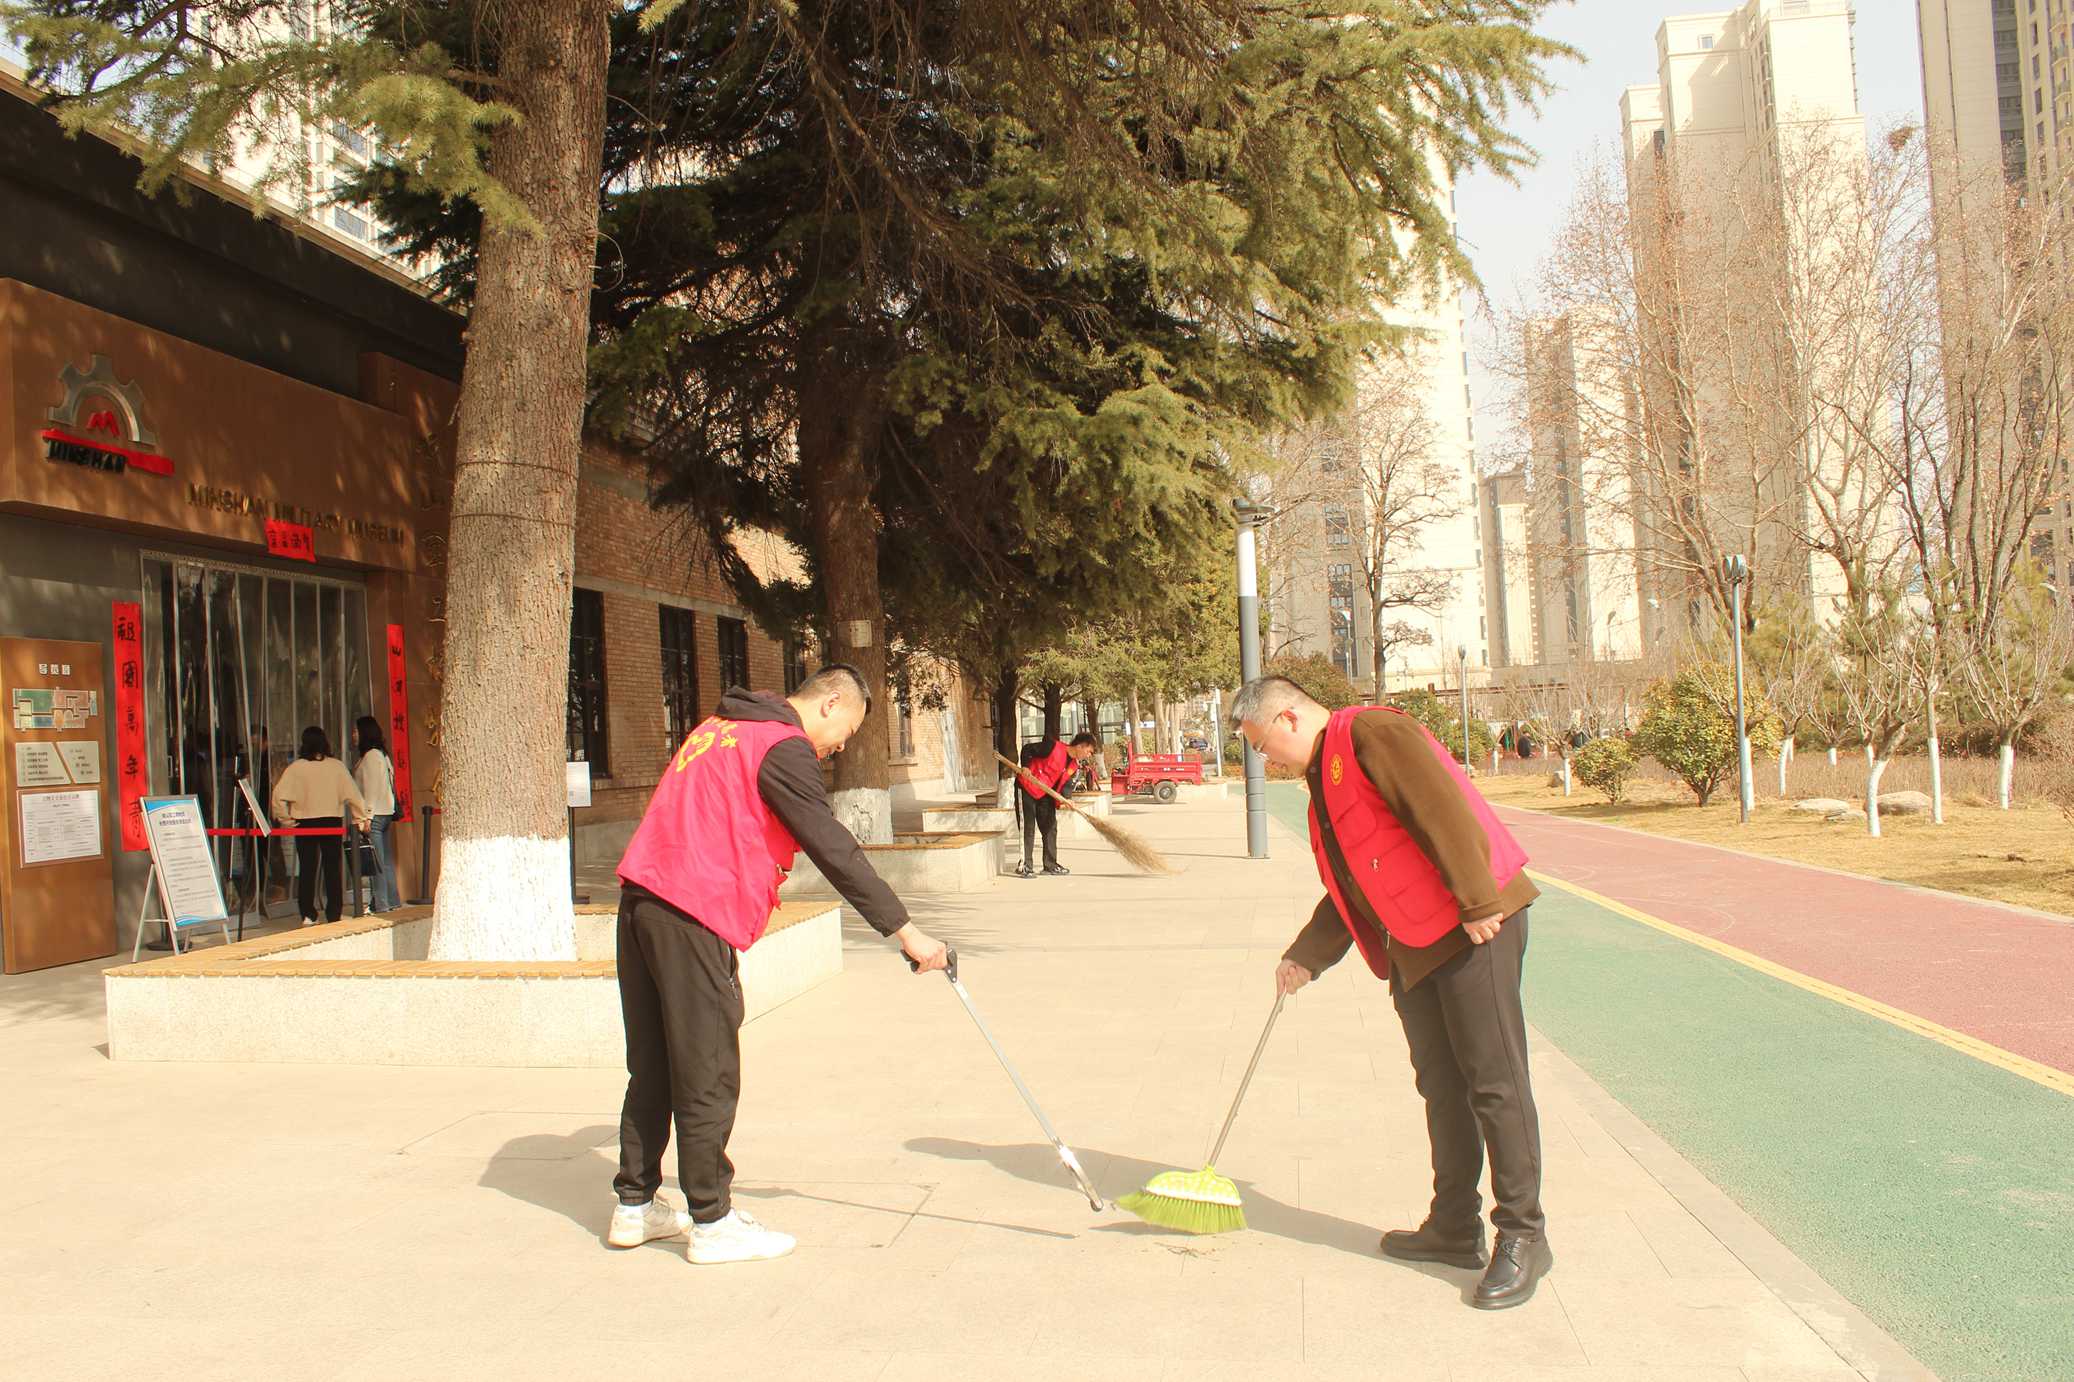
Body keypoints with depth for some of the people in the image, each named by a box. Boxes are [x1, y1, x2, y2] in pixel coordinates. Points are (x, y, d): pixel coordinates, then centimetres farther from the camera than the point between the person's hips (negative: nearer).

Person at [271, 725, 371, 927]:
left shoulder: (296, 767, -5)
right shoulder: (336, 766, -4)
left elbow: (279, 795, -10)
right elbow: (353, 794, -5)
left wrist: (284, 820, 1)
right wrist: (361, 818, 4)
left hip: (304, 823, 0)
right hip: (332, 822, 0)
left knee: (306, 869, 8)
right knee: (333, 869, 7)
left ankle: (308, 915, 7)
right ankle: (334, 915, 9)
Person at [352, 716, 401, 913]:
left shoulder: (371, 755, -10)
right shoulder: (381, 754, 18)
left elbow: (372, 788, -16)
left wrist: (367, 816, -18)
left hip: (375, 814, -10)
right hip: (385, 814, 10)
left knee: (376, 862, -8)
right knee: (386, 861, 11)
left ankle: (381, 904, -8)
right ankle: (392, 901, 13)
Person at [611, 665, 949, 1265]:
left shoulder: (721, 727, 20)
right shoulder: (784, 747, -9)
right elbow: (834, 850, -14)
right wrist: (903, 929, -12)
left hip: (640, 898, 9)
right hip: (694, 917, -9)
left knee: (653, 1067, 16)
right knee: (708, 1077, 0)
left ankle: (635, 1205, 25)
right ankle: (711, 1222, 8)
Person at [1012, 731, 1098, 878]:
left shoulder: (1075, 766, 1)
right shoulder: (1053, 747, -20)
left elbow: (1068, 784, -5)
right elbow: (1027, 749, -14)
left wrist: (1066, 799, -25)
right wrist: (1025, 767, -26)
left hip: (1046, 794, 8)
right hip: (1026, 788, -8)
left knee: (1050, 827, 9)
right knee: (1027, 827, -8)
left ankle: (1050, 864, 18)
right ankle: (1024, 866, -4)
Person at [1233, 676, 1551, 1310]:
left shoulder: (1371, 733, -9)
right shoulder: (1324, 781, 20)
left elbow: (1443, 807, -19)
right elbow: (1347, 891, 25)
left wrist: (1477, 902, -23)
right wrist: (1304, 957, 19)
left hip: (1473, 926, -10)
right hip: (1412, 948, 10)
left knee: (1494, 1081, -5)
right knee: (1441, 1085, 12)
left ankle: (1522, 1236, 2)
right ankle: (1455, 1229, 21)